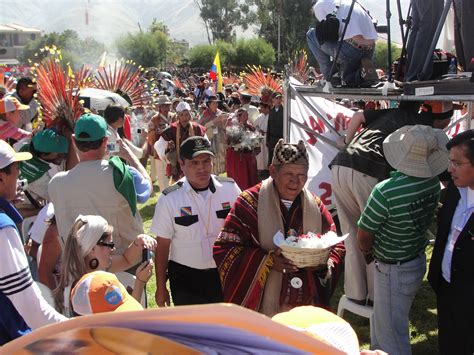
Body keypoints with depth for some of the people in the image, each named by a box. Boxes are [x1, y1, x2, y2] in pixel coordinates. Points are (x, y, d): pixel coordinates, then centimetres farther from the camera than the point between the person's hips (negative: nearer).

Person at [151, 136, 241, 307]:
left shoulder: (230, 188, -5)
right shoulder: (169, 198, -10)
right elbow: (162, 246, -5)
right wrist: (161, 288, -1)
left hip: (225, 274, 2)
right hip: (186, 279, -2)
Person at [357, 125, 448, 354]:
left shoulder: (385, 192, -32)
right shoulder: (434, 182, -12)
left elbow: (364, 235, -18)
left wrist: (367, 252, 5)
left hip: (393, 271, -7)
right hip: (419, 260, 7)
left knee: (391, 333, 11)